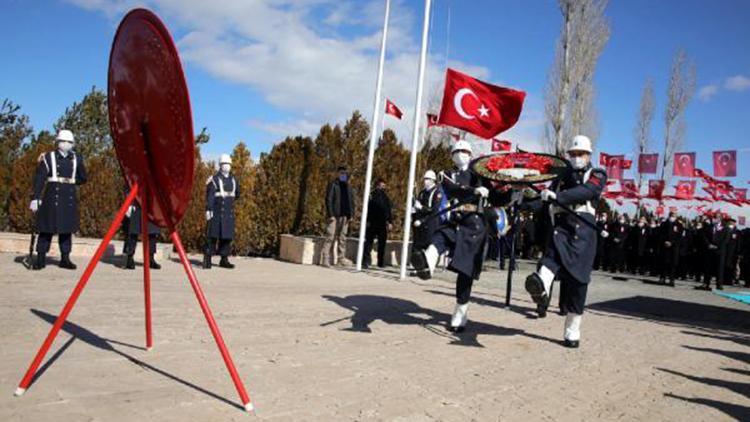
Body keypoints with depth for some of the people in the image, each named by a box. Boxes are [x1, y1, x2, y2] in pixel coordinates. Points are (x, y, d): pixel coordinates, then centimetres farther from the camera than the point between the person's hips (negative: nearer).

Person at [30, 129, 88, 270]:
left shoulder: (76, 159, 8)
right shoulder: (47, 158, -1)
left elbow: (83, 178, 17)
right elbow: (39, 179, -6)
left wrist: (68, 182, 10)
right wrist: (35, 198, -11)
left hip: (70, 198, 3)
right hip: (52, 197, -3)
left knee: (67, 228, 7)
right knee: (47, 228, 0)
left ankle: (65, 258, 15)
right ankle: (41, 258, 8)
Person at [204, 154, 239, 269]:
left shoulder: (233, 179, 13)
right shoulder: (214, 179, -5)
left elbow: (237, 194, 25)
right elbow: (209, 196, -12)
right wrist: (208, 210, -18)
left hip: (229, 212, 6)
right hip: (217, 211, -6)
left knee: (227, 236, 5)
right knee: (214, 235, -7)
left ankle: (224, 259, 12)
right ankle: (207, 259, 0)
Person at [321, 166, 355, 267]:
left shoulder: (348, 186, 16)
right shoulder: (333, 184, -2)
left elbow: (351, 201, 17)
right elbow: (328, 200, -8)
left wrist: (351, 214, 5)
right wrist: (331, 214, -15)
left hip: (344, 216, 6)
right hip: (334, 215, -6)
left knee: (342, 237, 10)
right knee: (330, 237, -8)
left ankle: (341, 258, 17)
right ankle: (325, 259, -7)